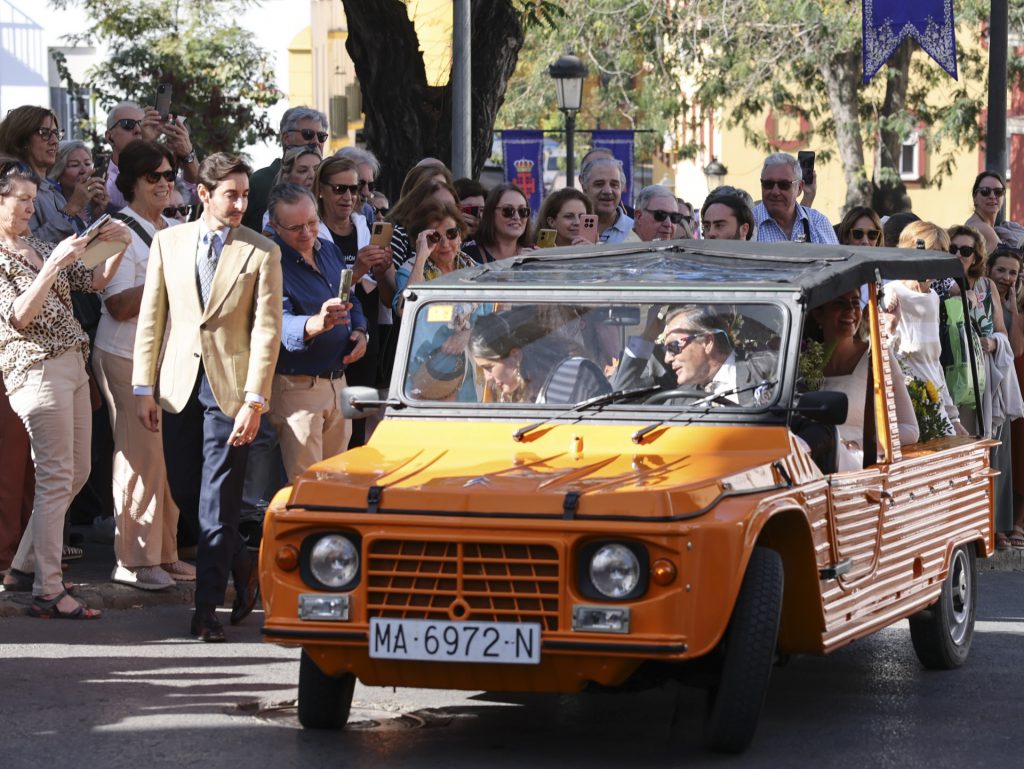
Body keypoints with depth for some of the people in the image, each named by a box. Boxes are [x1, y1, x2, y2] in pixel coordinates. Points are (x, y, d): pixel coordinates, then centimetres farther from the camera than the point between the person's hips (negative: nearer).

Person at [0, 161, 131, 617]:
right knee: (57, 477, -11)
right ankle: (48, 593, -9)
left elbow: (93, 282, 16)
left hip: (71, 364, 9)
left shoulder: (39, 248, 15)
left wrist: (116, 250, -2)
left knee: (77, 472, 12)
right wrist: (52, 267, -25)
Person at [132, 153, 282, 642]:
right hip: (181, 384, 3)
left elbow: (267, 329, -6)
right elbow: (151, 317, 7)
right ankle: (243, 568, 30)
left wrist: (254, 401, -13)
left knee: (217, 501, -5)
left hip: (230, 387, -3)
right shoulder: (168, 242, 6)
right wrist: (143, 387, 3)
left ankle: (207, 609, -1)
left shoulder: (262, 252, -2)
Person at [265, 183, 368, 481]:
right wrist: (316, 324, -52)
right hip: (296, 387, -7)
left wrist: (359, 331, 1)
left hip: (337, 383, 7)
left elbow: (352, 301, 22)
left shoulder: (330, 251, 8)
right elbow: (279, 324, -31)